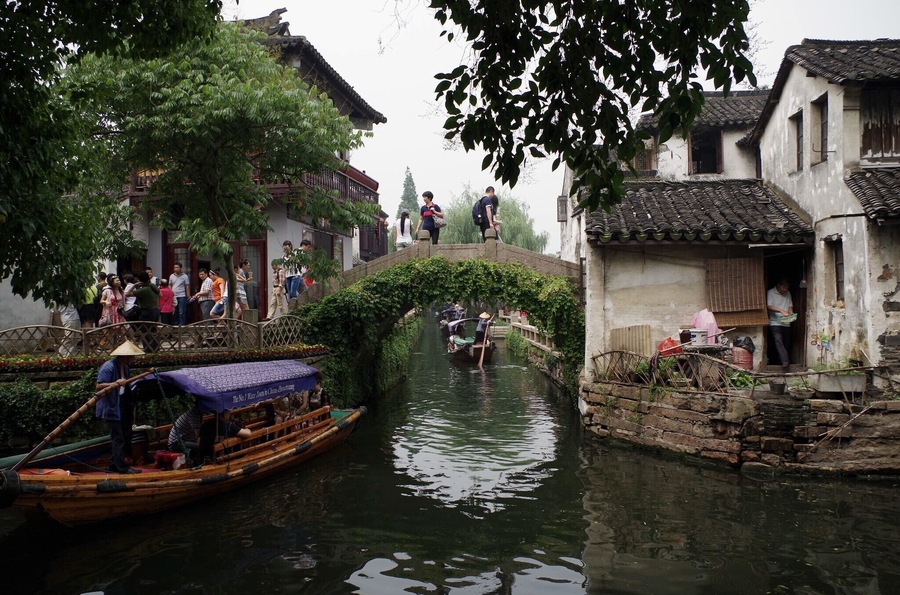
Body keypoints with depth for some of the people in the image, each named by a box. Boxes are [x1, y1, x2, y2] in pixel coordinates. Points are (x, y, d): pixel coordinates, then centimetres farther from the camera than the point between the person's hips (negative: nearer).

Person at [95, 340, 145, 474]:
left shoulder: (125, 368, 16)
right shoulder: (108, 367, -13)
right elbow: (99, 386, -21)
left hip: (124, 409, 9)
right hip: (112, 409, -9)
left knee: (126, 437, 10)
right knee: (118, 438, -7)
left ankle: (113, 465, 19)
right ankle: (123, 467, -4)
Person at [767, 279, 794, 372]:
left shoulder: (788, 294, 14)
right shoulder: (770, 293, -2)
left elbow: (790, 306, 16)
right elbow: (769, 306, -12)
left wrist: (791, 313, -6)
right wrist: (781, 311, -24)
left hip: (786, 323, 5)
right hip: (775, 322, -5)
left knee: (786, 343, 5)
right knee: (778, 341, -19)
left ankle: (785, 363, 13)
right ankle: (785, 362, -28)